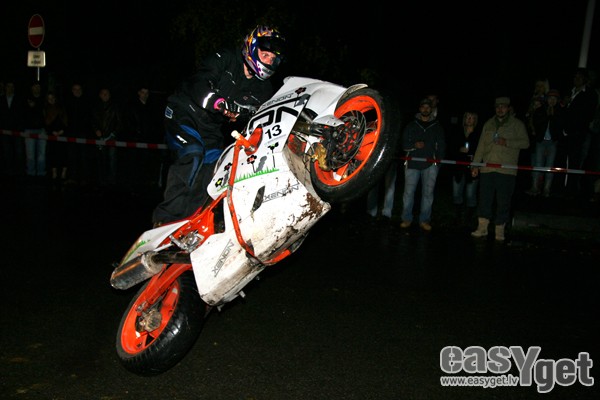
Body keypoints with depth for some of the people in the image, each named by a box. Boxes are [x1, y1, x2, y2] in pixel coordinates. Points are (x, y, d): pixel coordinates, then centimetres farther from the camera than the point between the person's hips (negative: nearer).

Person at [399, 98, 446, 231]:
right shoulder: (411, 125, 10)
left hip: (430, 165, 1)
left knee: (428, 193, 1)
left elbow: (441, 146, 12)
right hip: (412, 163, 0)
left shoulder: (437, 126, 11)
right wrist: (414, 145, -14)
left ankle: (424, 220, 9)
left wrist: (439, 162, 3)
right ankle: (407, 219, 8)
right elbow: (404, 144, 6)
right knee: (408, 192, -3)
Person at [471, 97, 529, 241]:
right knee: (484, 198, 2)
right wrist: (475, 165, 11)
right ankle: (482, 228, 9)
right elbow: (481, 146, 16)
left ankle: (500, 230, 9)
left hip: (507, 169, -3)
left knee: (503, 201, 0)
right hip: (487, 168, 3)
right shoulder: (488, 124, 17)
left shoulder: (517, 124, 6)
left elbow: (525, 142, -2)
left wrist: (507, 142, -16)